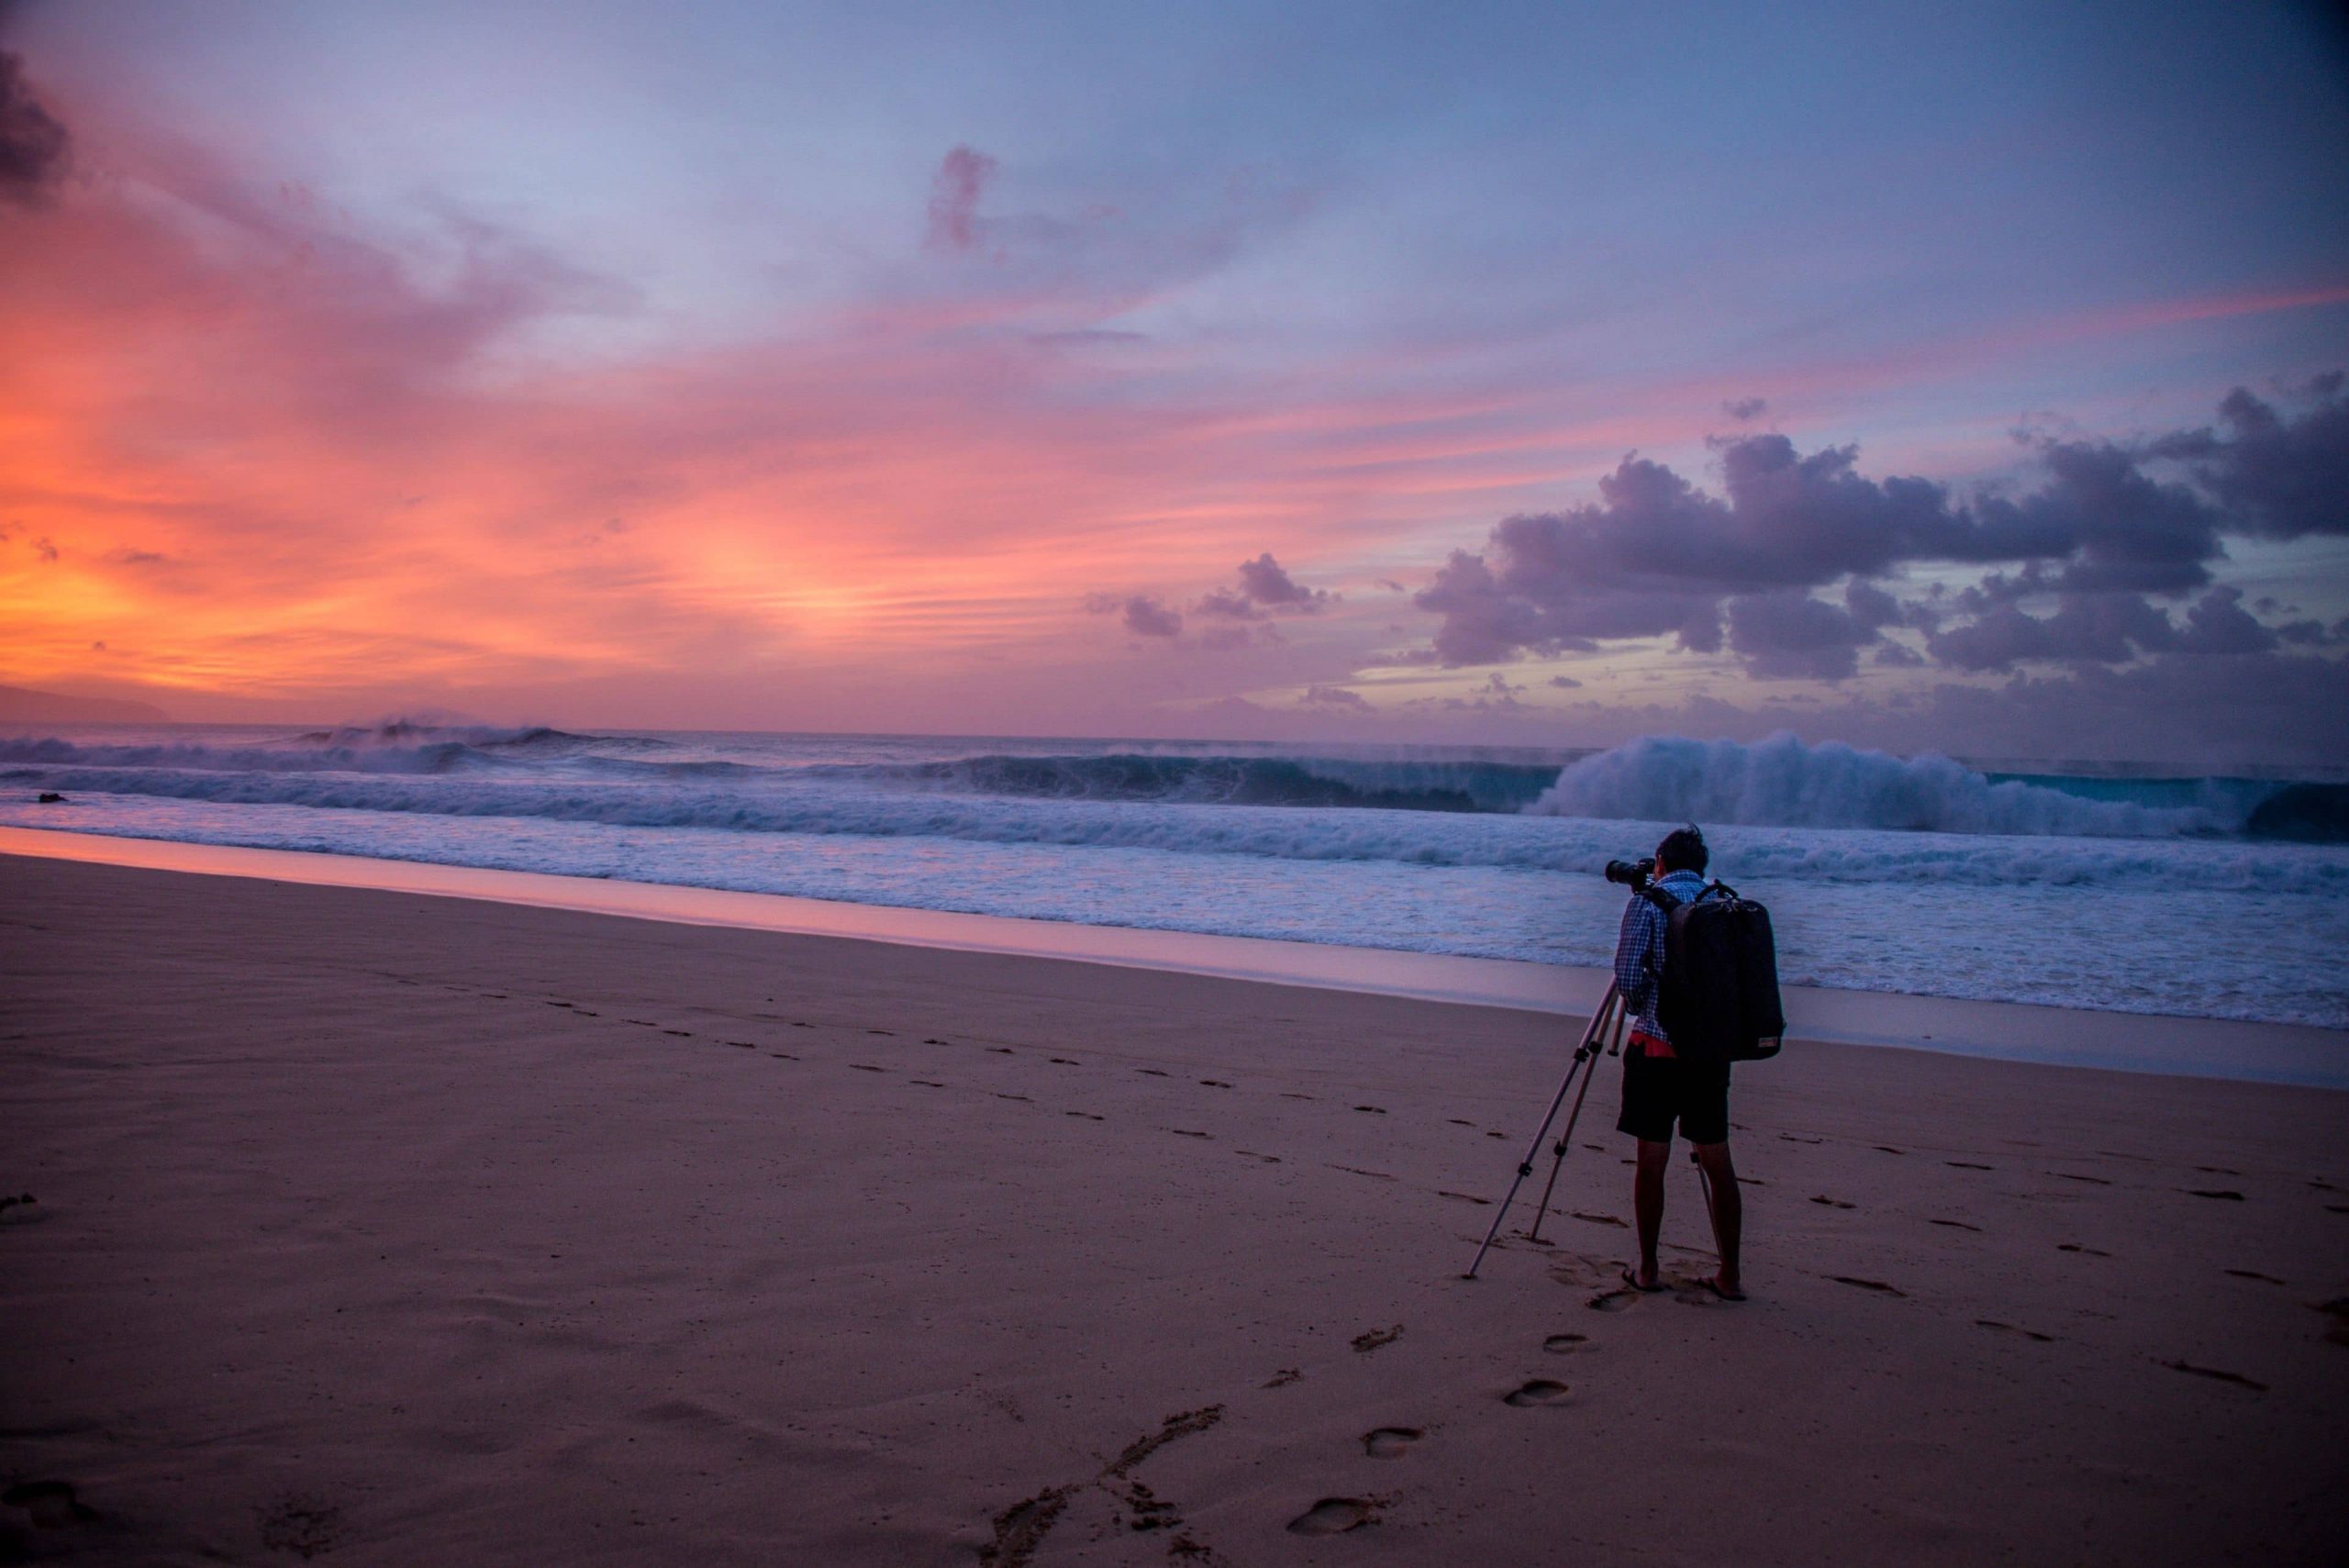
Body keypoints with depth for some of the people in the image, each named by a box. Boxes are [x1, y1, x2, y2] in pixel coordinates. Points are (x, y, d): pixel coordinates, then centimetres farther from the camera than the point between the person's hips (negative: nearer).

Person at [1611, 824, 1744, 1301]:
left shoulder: (1647, 902, -5)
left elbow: (1627, 977, -10)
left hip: (1657, 1047, -4)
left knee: (1652, 1159, 5)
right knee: (1717, 1162, 10)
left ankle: (1648, 1270, 13)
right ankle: (1729, 1276, 15)